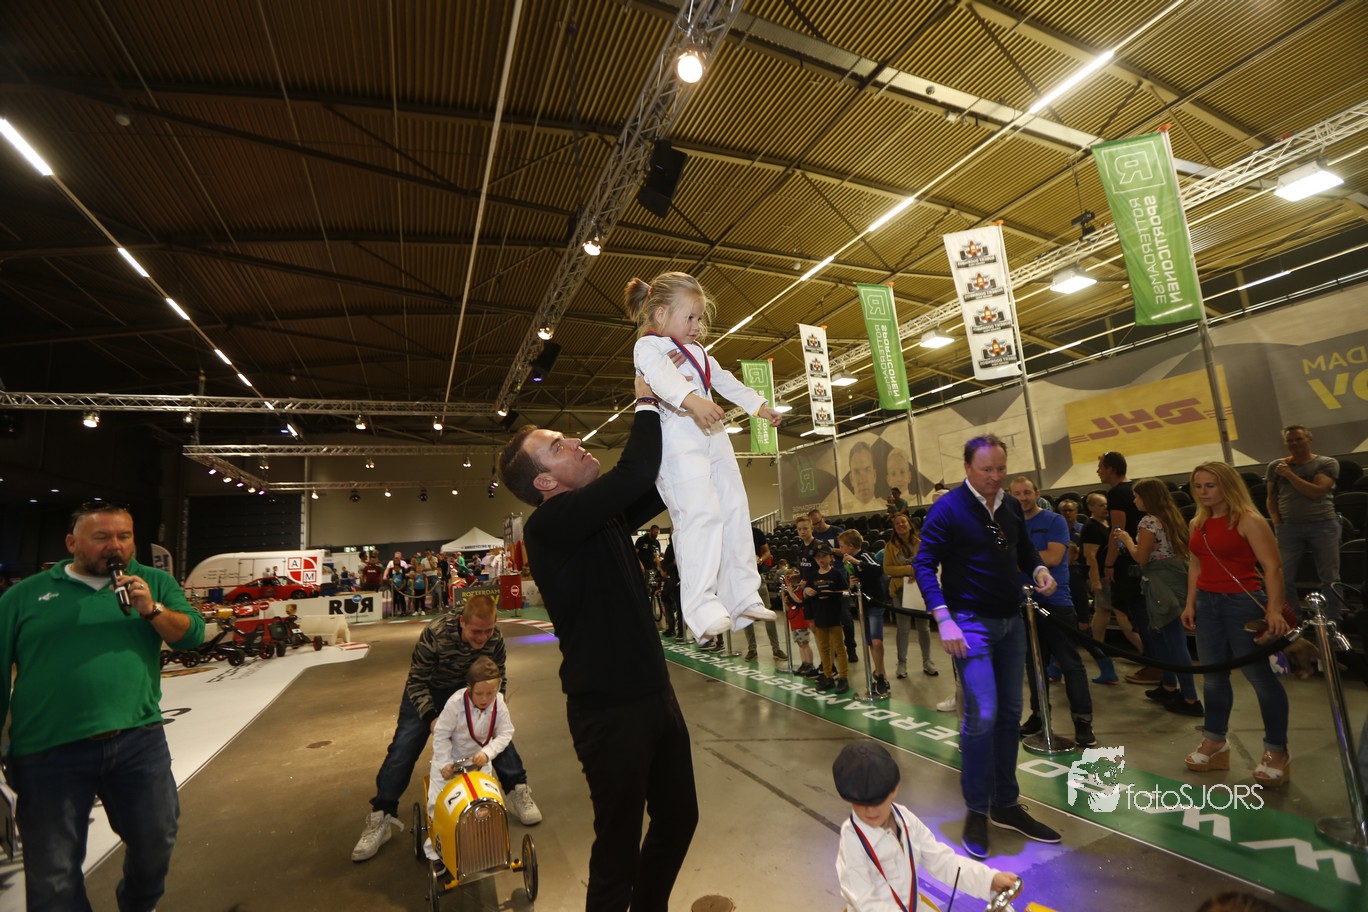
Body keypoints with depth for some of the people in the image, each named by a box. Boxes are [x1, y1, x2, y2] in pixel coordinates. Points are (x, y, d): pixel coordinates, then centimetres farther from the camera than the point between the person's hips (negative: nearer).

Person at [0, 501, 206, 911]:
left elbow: (192, 634, -2)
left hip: (139, 739, 1)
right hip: (50, 750, -1)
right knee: (53, 873, 12)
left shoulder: (155, 582, 5)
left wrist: (152, 610, -18)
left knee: (156, 841, 16)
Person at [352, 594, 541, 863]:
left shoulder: (495, 639, -27)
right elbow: (416, 682, -24)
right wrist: (431, 717, -34)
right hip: (428, 690, -1)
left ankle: (518, 791, 4)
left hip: (470, 689, 2)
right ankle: (381, 818, 9)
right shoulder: (435, 634, -37)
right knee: (403, 747, -8)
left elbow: (499, 679, -9)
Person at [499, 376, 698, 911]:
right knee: (620, 845, 9)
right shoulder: (550, 525, -20)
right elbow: (635, 472, -31)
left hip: (654, 695, 9)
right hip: (610, 710, -8)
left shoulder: (605, 514, 6)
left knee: (678, 816, 23)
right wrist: (647, 402, -15)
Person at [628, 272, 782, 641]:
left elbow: (727, 382, 36)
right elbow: (661, 377, -20)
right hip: (678, 437, -9)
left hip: (713, 437, 9)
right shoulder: (647, 346, 2)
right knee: (701, 514, -21)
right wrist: (692, 400, -38)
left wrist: (759, 406, 34)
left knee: (735, 512, 4)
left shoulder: (698, 352, 30)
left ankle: (742, 598, 11)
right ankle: (701, 608, -19)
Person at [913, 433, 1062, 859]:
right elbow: (923, 564, -15)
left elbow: (1024, 549, 20)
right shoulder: (947, 509, -13)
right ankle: (976, 811, 9)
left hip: (1011, 620, 7)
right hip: (971, 622, -7)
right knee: (982, 715, -10)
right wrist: (944, 620, -23)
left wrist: (1038, 569, -3)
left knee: (1009, 714, 13)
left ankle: (1006, 804, 28)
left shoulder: (1011, 506, 7)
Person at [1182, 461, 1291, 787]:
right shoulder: (1197, 524, 9)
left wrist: (1274, 610, -22)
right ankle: (1214, 741, 24)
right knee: (1213, 675, 12)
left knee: (1260, 675, 2)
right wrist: (1190, 603, 10)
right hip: (1207, 603, 6)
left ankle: (1277, 751, 15)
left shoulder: (1248, 520, -10)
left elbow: (1273, 567, -14)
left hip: (1244, 602, -6)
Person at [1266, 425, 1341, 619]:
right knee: (1284, 578, 0)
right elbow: (1271, 498, 13)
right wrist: (1276, 522, 1)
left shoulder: (1327, 463, 3)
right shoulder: (1275, 466, 10)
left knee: (1330, 579, 3)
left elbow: (1316, 492, -11)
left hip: (1322, 525, -1)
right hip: (1287, 527, 2)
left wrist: (1289, 474, -11)